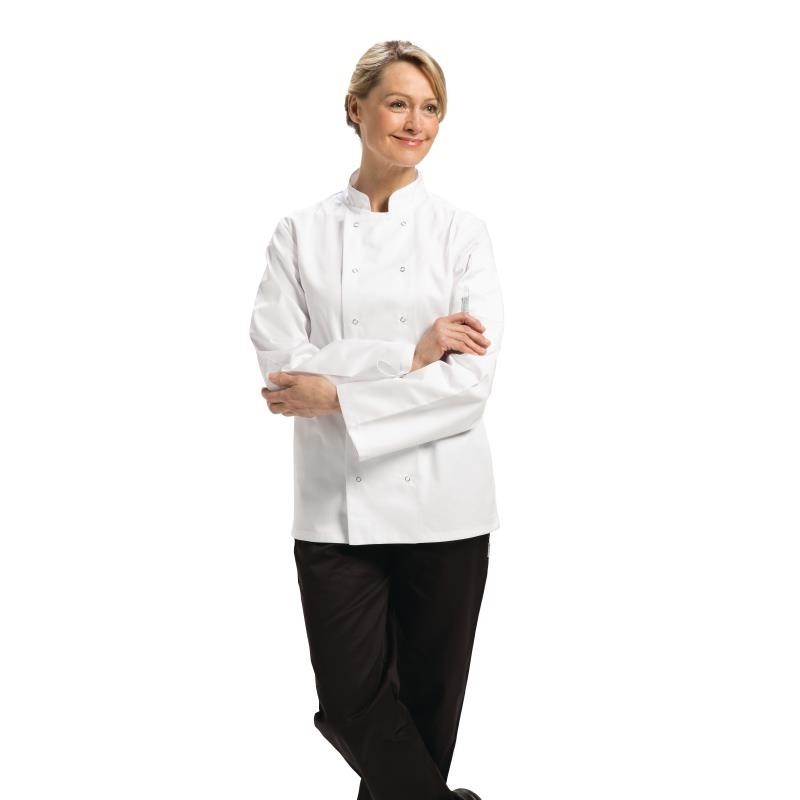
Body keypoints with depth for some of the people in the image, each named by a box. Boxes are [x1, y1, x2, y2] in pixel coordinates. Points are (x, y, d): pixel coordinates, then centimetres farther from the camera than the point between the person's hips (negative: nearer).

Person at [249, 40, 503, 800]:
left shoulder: (461, 231, 1)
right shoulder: (301, 232, 4)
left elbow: (473, 378, -9)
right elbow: (281, 363, -7)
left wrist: (337, 394, -15)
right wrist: (411, 352, -16)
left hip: (442, 501, 0)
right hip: (336, 501, 1)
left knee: (429, 702, 10)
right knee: (355, 700, 0)